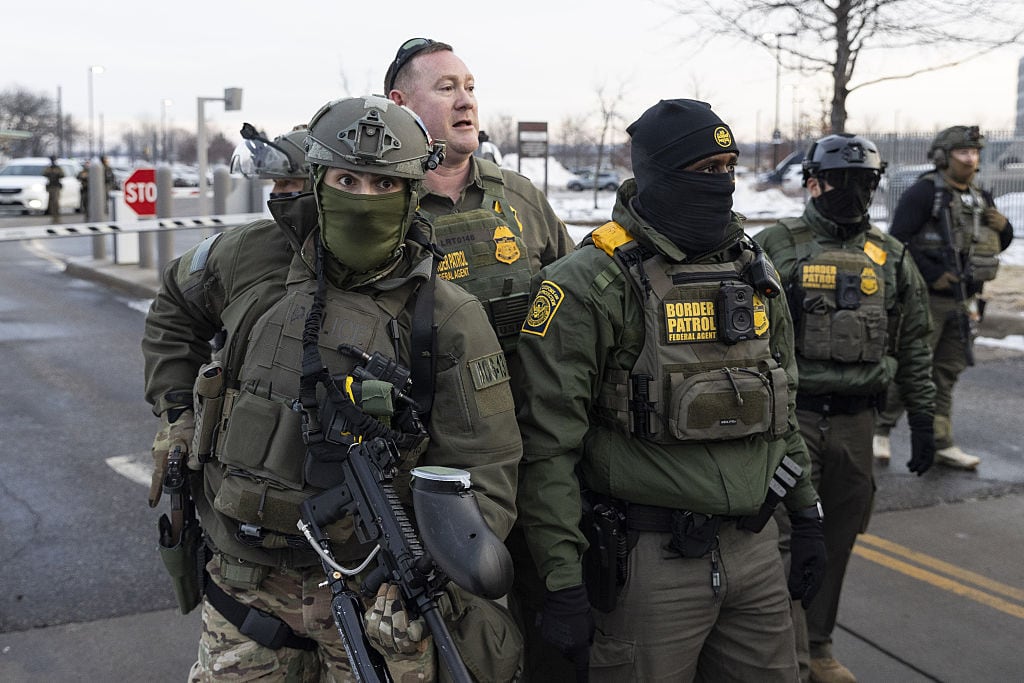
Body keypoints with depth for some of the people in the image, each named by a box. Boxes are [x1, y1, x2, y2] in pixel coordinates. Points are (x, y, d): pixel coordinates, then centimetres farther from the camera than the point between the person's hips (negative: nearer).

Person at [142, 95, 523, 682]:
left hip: (374, 593, -3)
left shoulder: (450, 319, -11)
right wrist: (177, 413, 12)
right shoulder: (254, 259, -1)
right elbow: (175, 307, 21)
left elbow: (483, 475, -13)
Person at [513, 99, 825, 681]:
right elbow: (549, 443, -15)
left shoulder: (754, 272, 10)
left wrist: (807, 513, 18)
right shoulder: (591, 283, -13)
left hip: (755, 544, 6)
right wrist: (563, 581, -16)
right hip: (650, 559, -6)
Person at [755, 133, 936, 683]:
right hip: (790, 415, -4)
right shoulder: (775, 247, -2)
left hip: (855, 422, 4)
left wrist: (922, 420, 12)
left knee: (837, 540, 12)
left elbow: (914, 344, 15)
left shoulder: (891, 257, 10)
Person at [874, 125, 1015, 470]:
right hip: (926, 299, -7)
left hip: (962, 300, 8)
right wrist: (932, 274, -20)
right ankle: (880, 431, 10)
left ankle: (941, 444, 21)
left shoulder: (981, 198, 13)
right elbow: (897, 241, -18)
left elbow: (998, 245, 22)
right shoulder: (924, 192, -11)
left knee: (946, 375, 13)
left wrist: (1003, 228, -1)